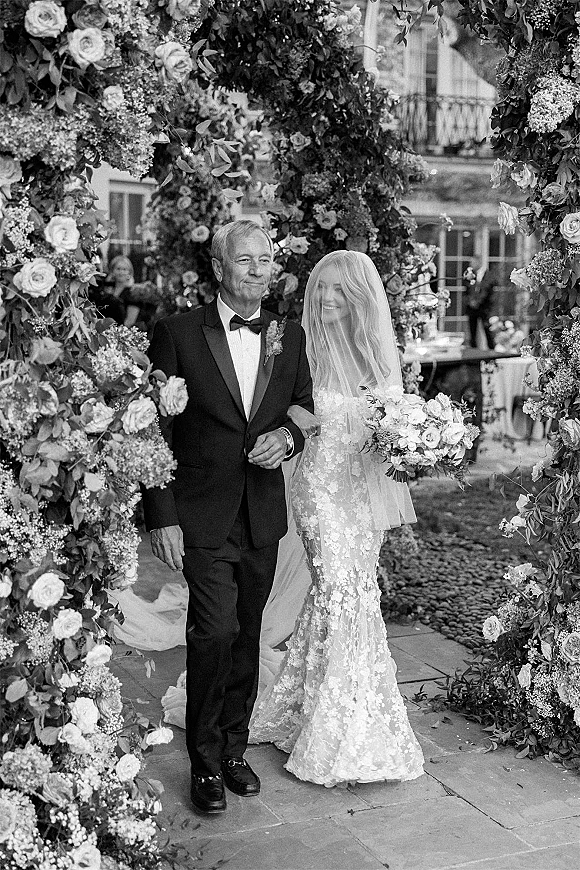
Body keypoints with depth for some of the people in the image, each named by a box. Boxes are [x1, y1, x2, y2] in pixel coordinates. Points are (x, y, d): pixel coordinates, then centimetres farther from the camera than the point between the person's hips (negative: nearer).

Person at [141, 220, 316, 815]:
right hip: (203, 516, -4)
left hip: (263, 519, 4)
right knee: (215, 632, -12)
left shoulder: (289, 337, 7)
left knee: (246, 636, 14)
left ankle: (233, 749, 30)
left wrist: (287, 435, -7)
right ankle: (204, 762, 8)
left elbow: (306, 407, 18)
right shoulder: (177, 334, -6)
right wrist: (161, 518, -11)